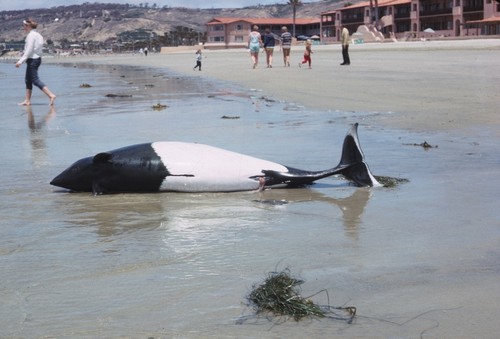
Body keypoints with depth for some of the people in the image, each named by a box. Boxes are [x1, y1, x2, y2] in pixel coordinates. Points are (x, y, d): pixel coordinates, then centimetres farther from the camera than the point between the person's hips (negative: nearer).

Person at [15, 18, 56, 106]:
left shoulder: (31, 35, -15)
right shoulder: (38, 35, 12)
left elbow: (29, 50, -21)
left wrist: (20, 61, -20)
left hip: (32, 60, -10)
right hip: (37, 58, 10)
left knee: (35, 80, -10)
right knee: (28, 80, 15)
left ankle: (51, 95, -18)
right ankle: (27, 100, 18)